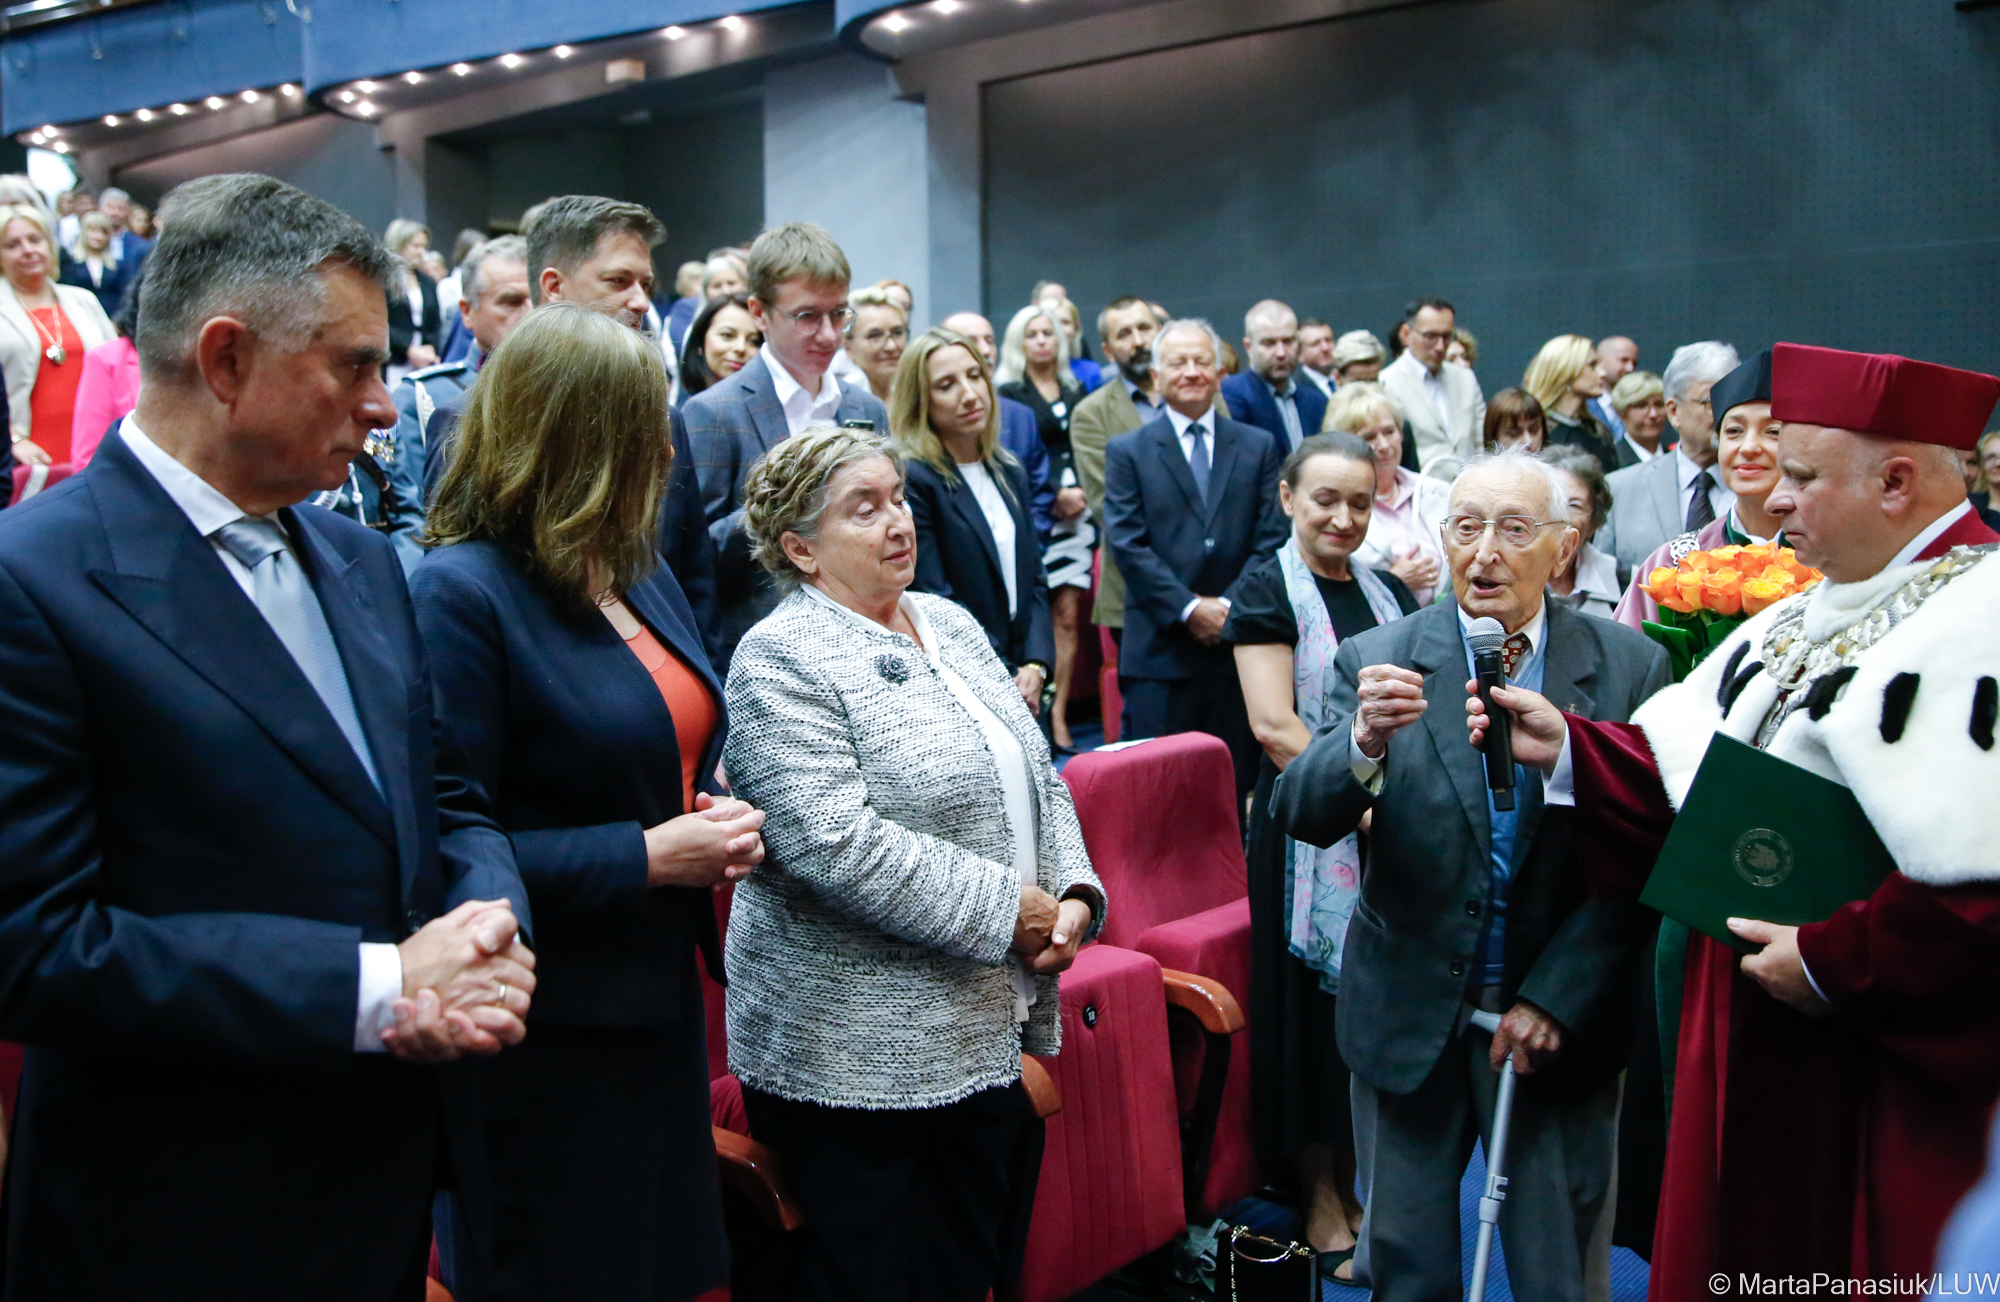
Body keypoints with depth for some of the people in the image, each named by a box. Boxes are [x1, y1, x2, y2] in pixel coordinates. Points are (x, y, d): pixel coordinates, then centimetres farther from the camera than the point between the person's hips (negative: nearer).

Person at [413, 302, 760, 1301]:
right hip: (548, 1038, -8)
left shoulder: (641, 574, 10)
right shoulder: (461, 593, -16)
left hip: (660, 1009, 8)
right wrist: (647, 858, -19)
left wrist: (722, 826, 1)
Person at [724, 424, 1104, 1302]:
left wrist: (1074, 894, -2)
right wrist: (1005, 911, -18)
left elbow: (1037, 777, 15)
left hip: (996, 1038, 7)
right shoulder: (782, 661, -13)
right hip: (861, 1060, -7)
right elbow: (835, 843, -23)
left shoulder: (951, 625, 11)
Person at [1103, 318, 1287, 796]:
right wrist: (1189, 608, -12)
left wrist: (1231, 607, -9)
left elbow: (1271, 539, 4)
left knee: (1238, 788, 6)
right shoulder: (1127, 451, 6)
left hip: (1241, 642, 2)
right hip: (1160, 651, -2)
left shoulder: (1260, 447, 12)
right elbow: (1127, 544, -3)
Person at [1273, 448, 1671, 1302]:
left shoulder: (1630, 668, -5)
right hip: (1410, 1014, 0)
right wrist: (1366, 741, -36)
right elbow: (1301, 816, -17)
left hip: (1560, 1019, 1)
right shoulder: (1378, 663, -7)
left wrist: (1555, 998, -11)